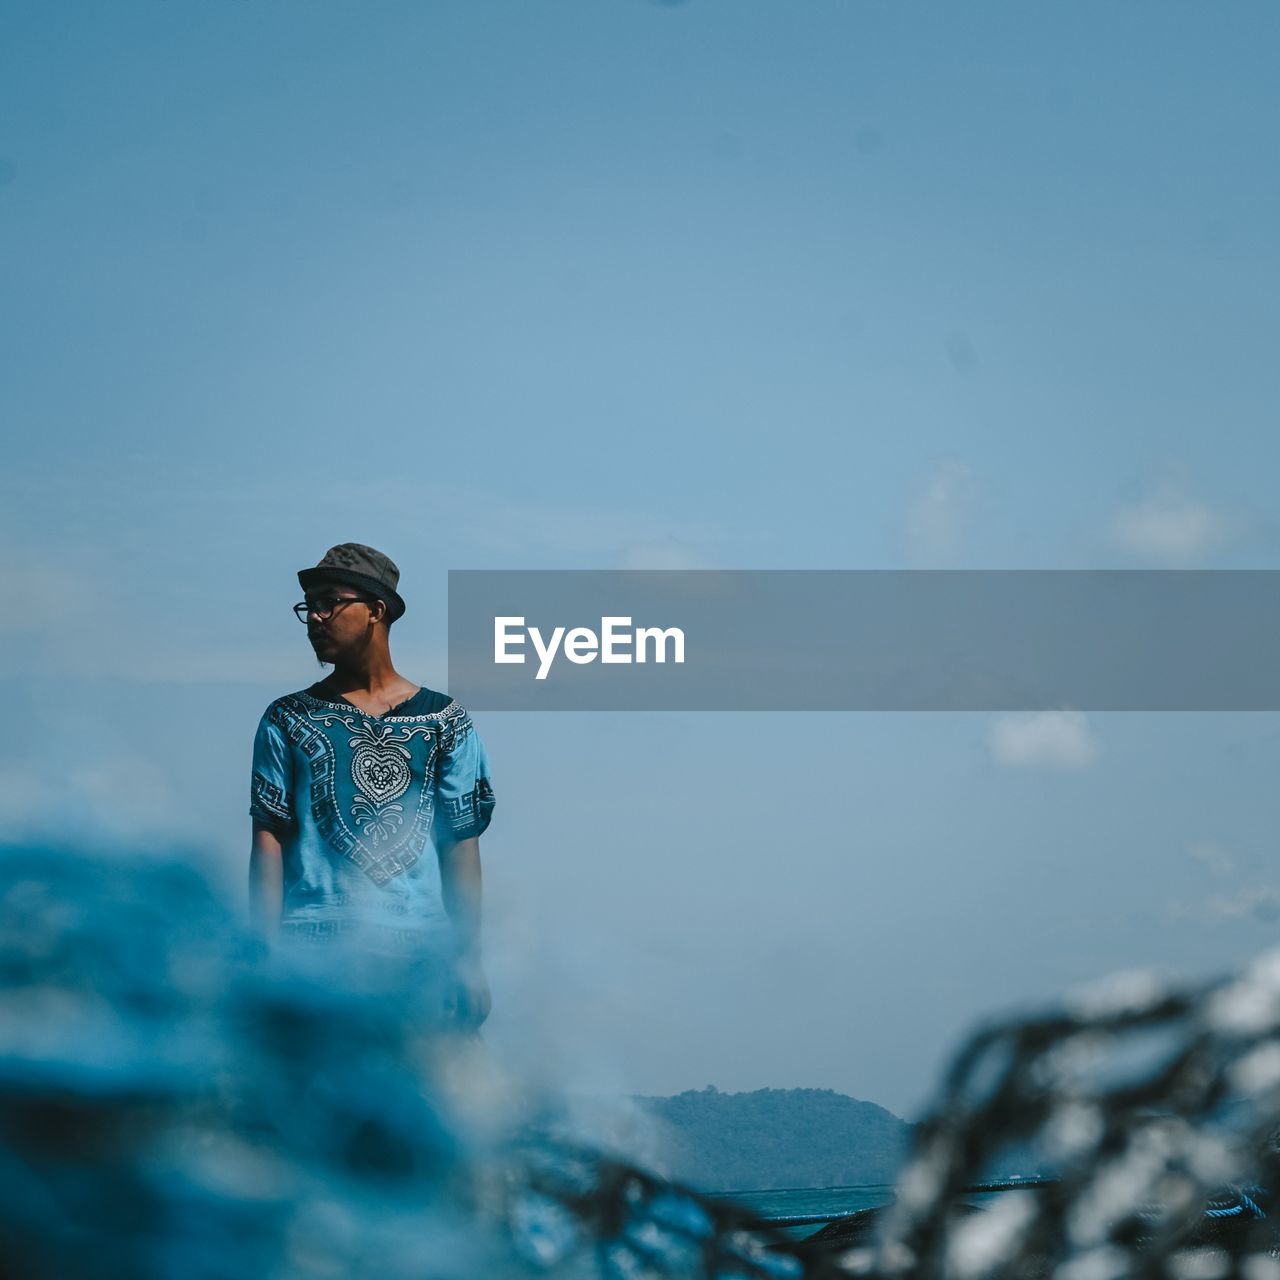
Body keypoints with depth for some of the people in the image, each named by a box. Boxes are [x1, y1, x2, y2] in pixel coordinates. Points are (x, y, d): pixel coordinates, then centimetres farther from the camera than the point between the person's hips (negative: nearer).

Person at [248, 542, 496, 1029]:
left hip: (423, 952, 1)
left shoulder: (445, 721, 10)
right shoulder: (288, 720, 10)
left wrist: (469, 957, 0)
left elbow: (461, 844, 8)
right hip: (315, 948, -1)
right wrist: (268, 955, -6)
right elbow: (269, 839, 4)